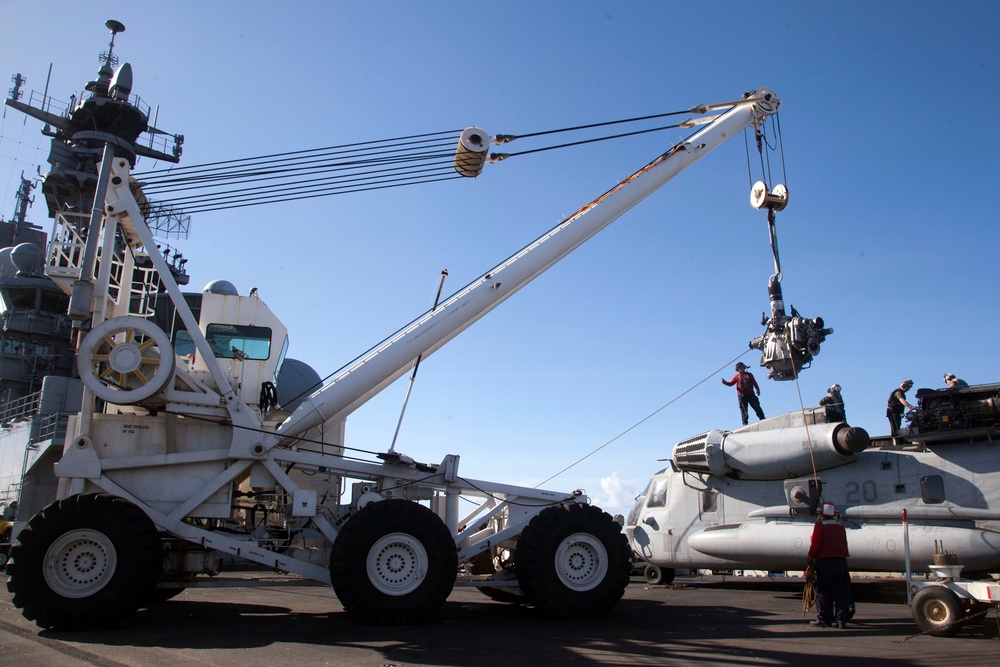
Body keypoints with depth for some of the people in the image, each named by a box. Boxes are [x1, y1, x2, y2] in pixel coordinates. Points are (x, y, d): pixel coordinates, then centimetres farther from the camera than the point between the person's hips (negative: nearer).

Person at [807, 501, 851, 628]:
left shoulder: (820, 525, -6)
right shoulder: (840, 526, 11)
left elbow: (815, 545, -10)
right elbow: (844, 545, 12)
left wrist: (810, 560, 0)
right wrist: (843, 558, 19)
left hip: (824, 562, -5)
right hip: (840, 561, 5)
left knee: (823, 592, 2)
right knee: (839, 591, 8)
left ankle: (823, 619, 5)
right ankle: (841, 620, 6)